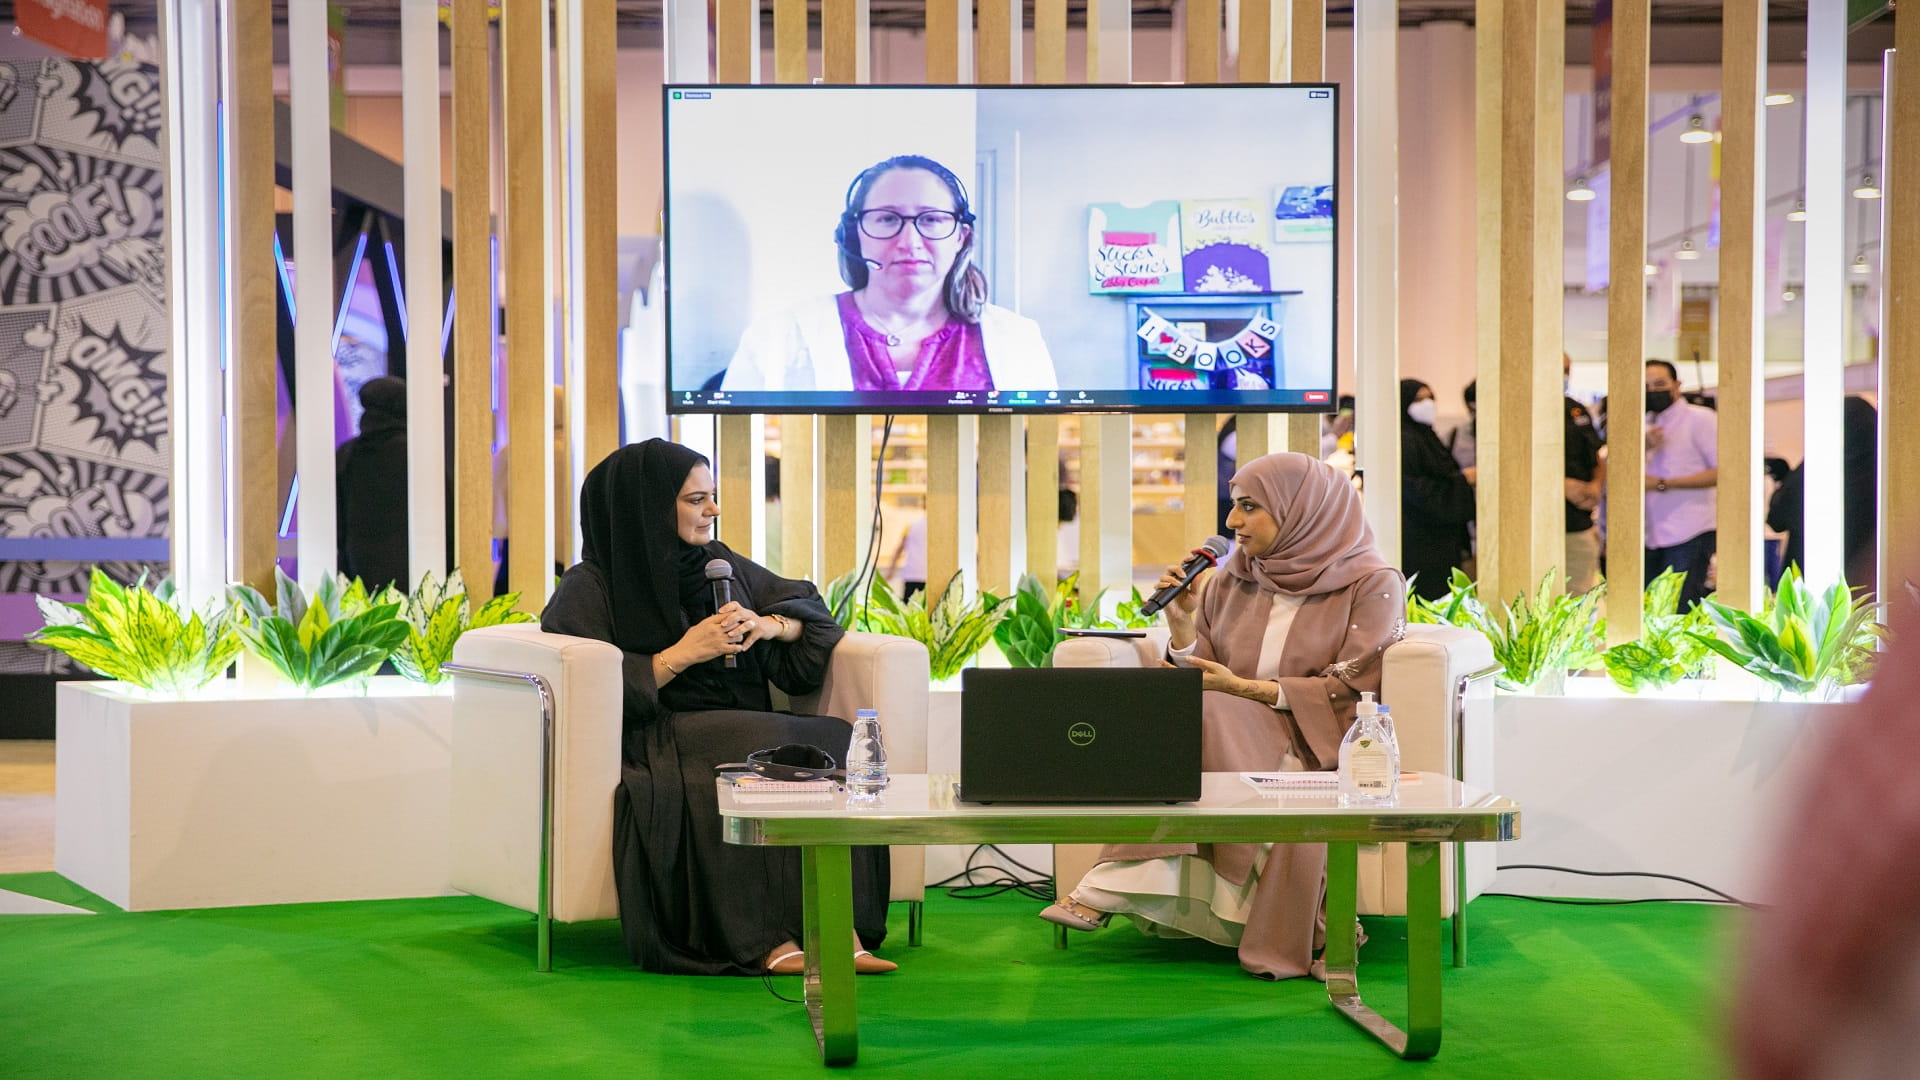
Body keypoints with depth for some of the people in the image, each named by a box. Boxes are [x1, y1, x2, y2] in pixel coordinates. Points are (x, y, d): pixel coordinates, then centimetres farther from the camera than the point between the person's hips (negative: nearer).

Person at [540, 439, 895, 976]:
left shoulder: (720, 564, 19)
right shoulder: (590, 587, 2)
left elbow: (809, 605, 24)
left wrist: (769, 625, 2)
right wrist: (683, 653, -13)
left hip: (746, 728, 6)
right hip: (656, 744, -5)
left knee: (838, 738, -25)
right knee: (757, 750, -36)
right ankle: (769, 942, -35)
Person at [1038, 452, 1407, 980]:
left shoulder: (1372, 584, 0)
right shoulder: (1229, 582, 13)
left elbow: (1350, 690, -9)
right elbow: (1196, 678, 11)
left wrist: (1245, 690, -14)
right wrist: (1182, 623, -7)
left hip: (1322, 749, -4)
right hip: (1231, 739, 4)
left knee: (1203, 715, -32)